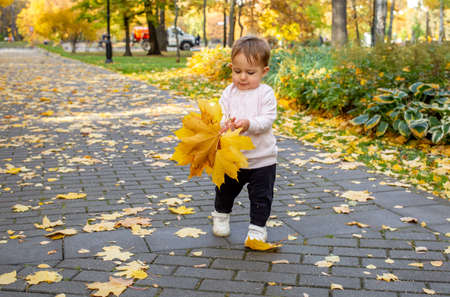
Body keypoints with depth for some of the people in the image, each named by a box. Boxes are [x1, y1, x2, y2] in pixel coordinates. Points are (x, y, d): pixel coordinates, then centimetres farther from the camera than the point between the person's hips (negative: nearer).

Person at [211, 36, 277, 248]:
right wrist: (225, 124, -31)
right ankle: (221, 215, 49)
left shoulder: (265, 93, -11)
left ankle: (258, 227, 22)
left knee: (261, 196, 4)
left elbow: (268, 119, -19)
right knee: (225, 189, 22)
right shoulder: (229, 93, -3)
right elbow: (220, 115, -8)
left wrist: (249, 124, -36)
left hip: (262, 159, -3)